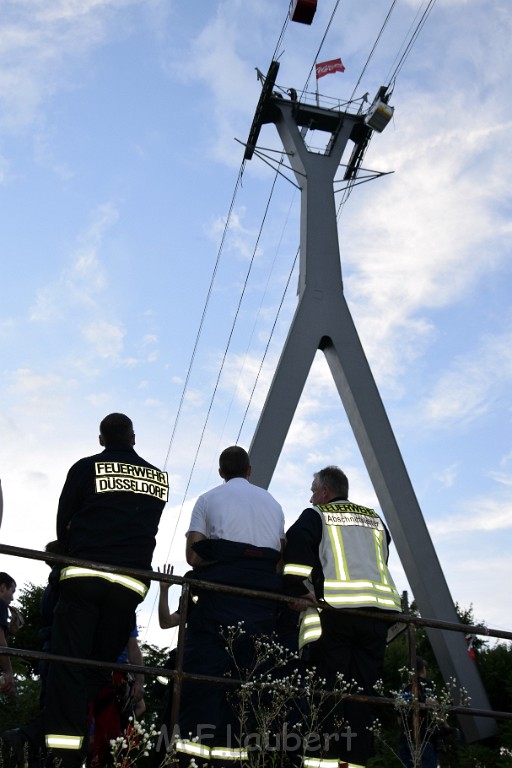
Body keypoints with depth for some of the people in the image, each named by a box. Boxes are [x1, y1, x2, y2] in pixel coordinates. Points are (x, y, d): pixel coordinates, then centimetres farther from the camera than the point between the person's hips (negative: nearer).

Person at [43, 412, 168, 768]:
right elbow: (150, 528, 16)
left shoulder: (85, 468, 6)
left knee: (68, 662, -3)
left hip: (83, 575, -2)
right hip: (130, 582, 2)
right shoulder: (159, 478, 14)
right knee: (100, 666, 7)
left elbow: (62, 522, 10)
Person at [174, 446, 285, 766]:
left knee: (204, 662, -5)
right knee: (247, 667, 6)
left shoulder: (208, 499, 13)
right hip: (265, 590, 3)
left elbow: (193, 554, 1)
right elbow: (283, 554, 13)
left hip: (221, 584, -3)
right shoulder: (272, 502, 23)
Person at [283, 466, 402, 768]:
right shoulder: (375, 520, 24)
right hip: (378, 609, 5)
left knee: (327, 687, -2)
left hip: (335, 608, -5)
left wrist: (298, 592, -8)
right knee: (363, 690, 6)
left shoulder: (316, 515, 8)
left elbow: (297, 548, -8)